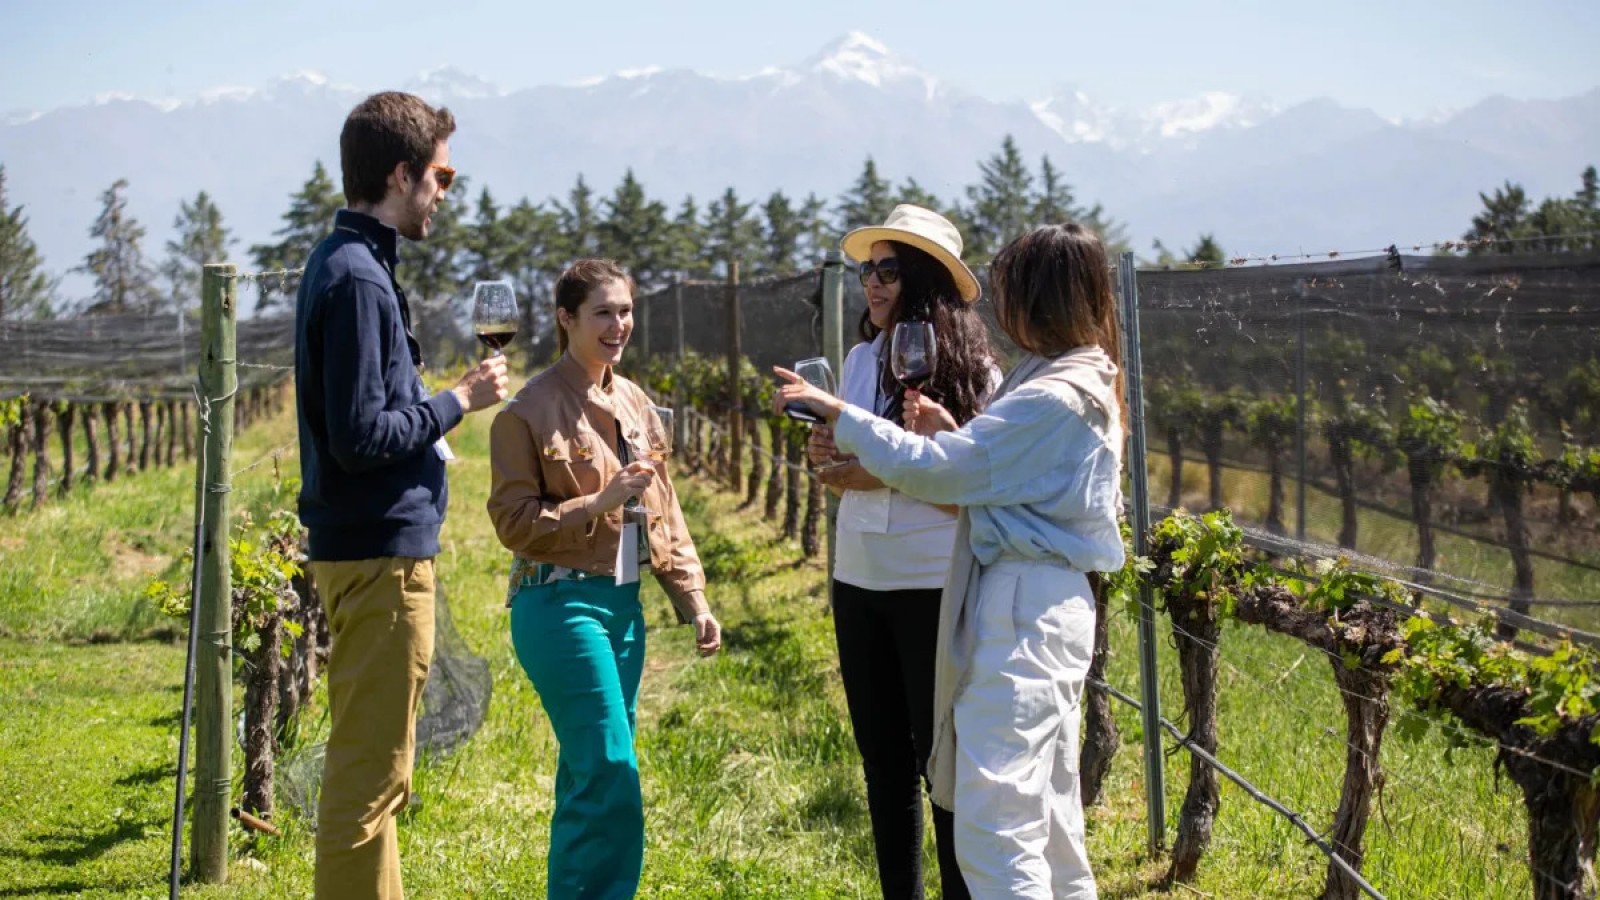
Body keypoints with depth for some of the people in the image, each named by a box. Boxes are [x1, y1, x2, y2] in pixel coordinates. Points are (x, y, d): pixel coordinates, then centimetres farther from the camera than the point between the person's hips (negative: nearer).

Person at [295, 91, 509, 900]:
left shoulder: (350, 266, 14)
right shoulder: (354, 277, -17)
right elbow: (360, 437, -21)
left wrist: (445, 399, 11)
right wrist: (457, 401, -11)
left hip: (369, 550, 10)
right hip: (380, 554, -10)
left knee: (368, 768, 18)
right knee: (369, 775, -4)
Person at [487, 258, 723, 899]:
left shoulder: (634, 404, 12)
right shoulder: (530, 409, -9)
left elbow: (663, 511, 16)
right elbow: (514, 521, -10)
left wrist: (691, 598, 11)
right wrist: (600, 502, -21)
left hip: (624, 603, 7)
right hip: (560, 602, -7)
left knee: (588, 775, 11)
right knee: (612, 772, -12)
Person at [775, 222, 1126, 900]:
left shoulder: (1052, 398, -18)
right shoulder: (1087, 382, 14)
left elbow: (932, 470, -18)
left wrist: (836, 414, -10)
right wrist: (952, 435, 7)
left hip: (1023, 607, -11)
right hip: (1053, 603, 11)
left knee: (993, 826, -12)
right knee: (1049, 821, 17)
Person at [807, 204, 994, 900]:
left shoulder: (971, 373, -10)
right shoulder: (861, 360, 7)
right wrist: (826, 458, -5)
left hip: (935, 589, -6)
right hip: (859, 583, 6)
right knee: (883, 759, 13)